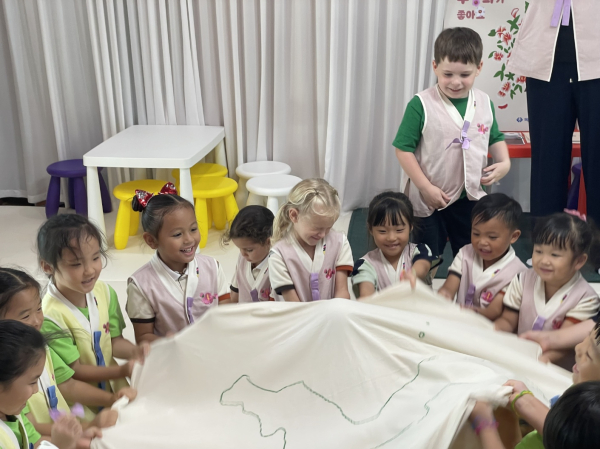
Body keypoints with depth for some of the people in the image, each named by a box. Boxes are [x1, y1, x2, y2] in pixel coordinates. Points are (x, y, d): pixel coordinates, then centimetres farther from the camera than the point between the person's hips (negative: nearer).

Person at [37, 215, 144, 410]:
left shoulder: (104, 292, -3)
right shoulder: (51, 316, -23)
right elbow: (74, 370, -15)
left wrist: (136, 351, -14)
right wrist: (121, 371, -23)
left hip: (114, 389, 6)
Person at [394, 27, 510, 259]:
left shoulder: (485, 103, -1)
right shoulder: (421, 105, -16)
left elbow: (495, 138, 15)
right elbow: (404, 149, -15)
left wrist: (504, 163, -4)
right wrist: (426, 188, -18)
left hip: (470, 198, 4)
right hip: (429, 199, -4)